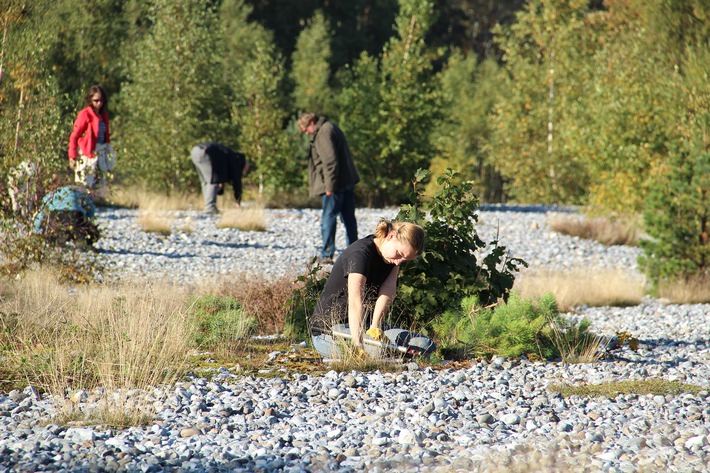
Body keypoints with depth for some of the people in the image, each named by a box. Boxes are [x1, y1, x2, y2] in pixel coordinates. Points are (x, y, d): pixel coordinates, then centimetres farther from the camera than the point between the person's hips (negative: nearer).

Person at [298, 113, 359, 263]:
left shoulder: (324, 132, -13)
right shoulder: (329, 128, 18)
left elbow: (330, 161, -21)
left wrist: (329, 186, -20)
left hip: (335, 184, -10)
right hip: (348, 183, 10)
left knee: (328, 218, -5)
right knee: (349, 218, 11)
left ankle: (327, 255, -5)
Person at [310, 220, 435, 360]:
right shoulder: (360, 254, -23)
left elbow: (388, 291, -14)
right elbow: (355, 302, -38)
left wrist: (375, 327, -33)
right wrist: (359, 346, -51)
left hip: (365, 325, 8)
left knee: (425, 345, -12)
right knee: (382, 349, -37)